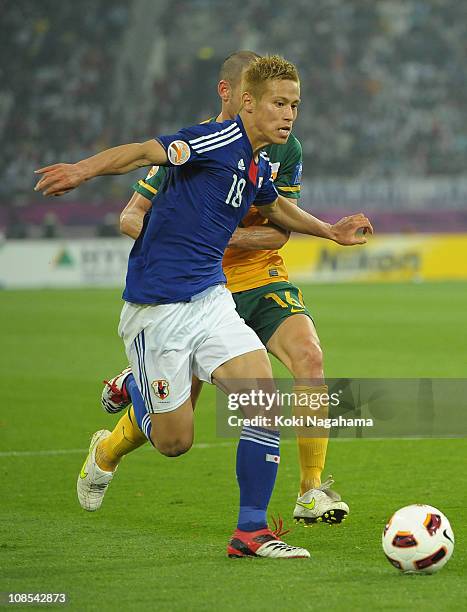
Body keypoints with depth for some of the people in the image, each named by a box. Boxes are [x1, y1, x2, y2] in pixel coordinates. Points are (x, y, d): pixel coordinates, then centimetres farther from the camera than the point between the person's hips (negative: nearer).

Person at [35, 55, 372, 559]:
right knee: (175, 442, 0)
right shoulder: (220, 140, -14)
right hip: (156, 307, -7)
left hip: (210, 299, 7)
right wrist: (85, 169, -45)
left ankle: (251, 531, -5)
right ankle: (109, 447, 35)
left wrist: (329, 230, 37)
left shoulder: (258, 167, 11)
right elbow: (145, 153, -29)